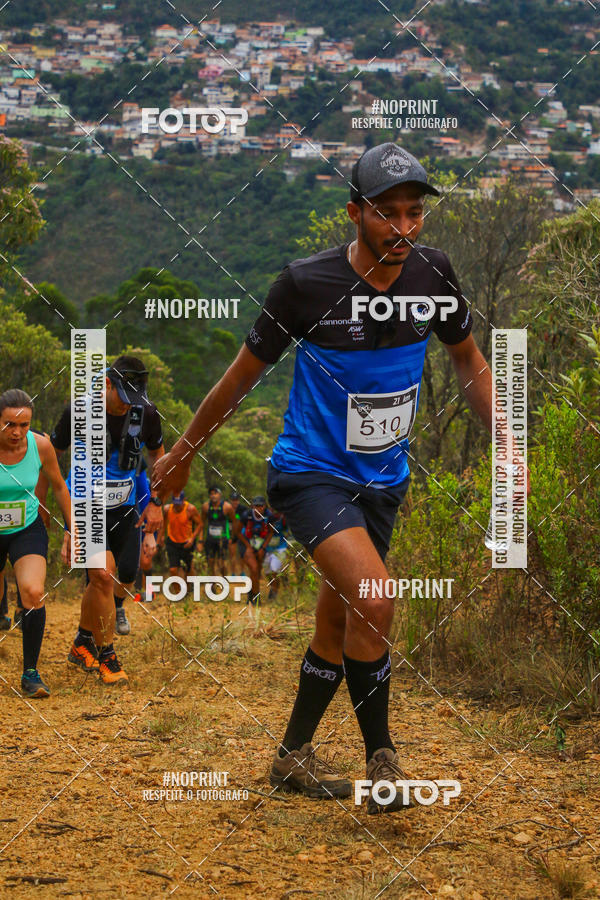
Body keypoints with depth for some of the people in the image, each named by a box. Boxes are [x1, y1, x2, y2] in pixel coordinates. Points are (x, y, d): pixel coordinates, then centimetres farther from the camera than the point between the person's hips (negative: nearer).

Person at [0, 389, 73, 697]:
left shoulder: (40, 445, -13)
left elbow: (59, 487, 5)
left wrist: (71, 531, 8)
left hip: (27, 530, 0)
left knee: (33, 592, -23)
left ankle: (30, 673, -12)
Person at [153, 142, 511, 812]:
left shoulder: (432, 272, -7)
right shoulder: (307, 283, -18)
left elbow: (468, 360, 11)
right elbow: (245, 373, -5)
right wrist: (182, 453, 5)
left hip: (383, 479, 5)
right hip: (310, 471, -5)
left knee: (340, 624, 14)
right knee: (374, 600, -24)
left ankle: (293, 757, 32)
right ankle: (380, 756, -8)